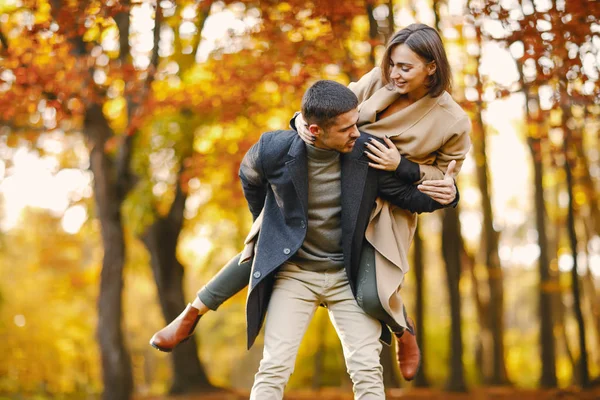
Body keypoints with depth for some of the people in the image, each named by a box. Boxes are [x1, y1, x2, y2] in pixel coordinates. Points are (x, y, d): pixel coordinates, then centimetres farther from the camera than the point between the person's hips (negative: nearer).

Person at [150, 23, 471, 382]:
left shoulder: (453, 122, -15)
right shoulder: (380, 80, -8)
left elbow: (445, 179, -1)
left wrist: (402, 166, -19)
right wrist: (306, 118, -18)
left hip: (384, 210, -3)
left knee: (371, 296, -19)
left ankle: (403, 330, 20)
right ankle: (195, 312, 19)